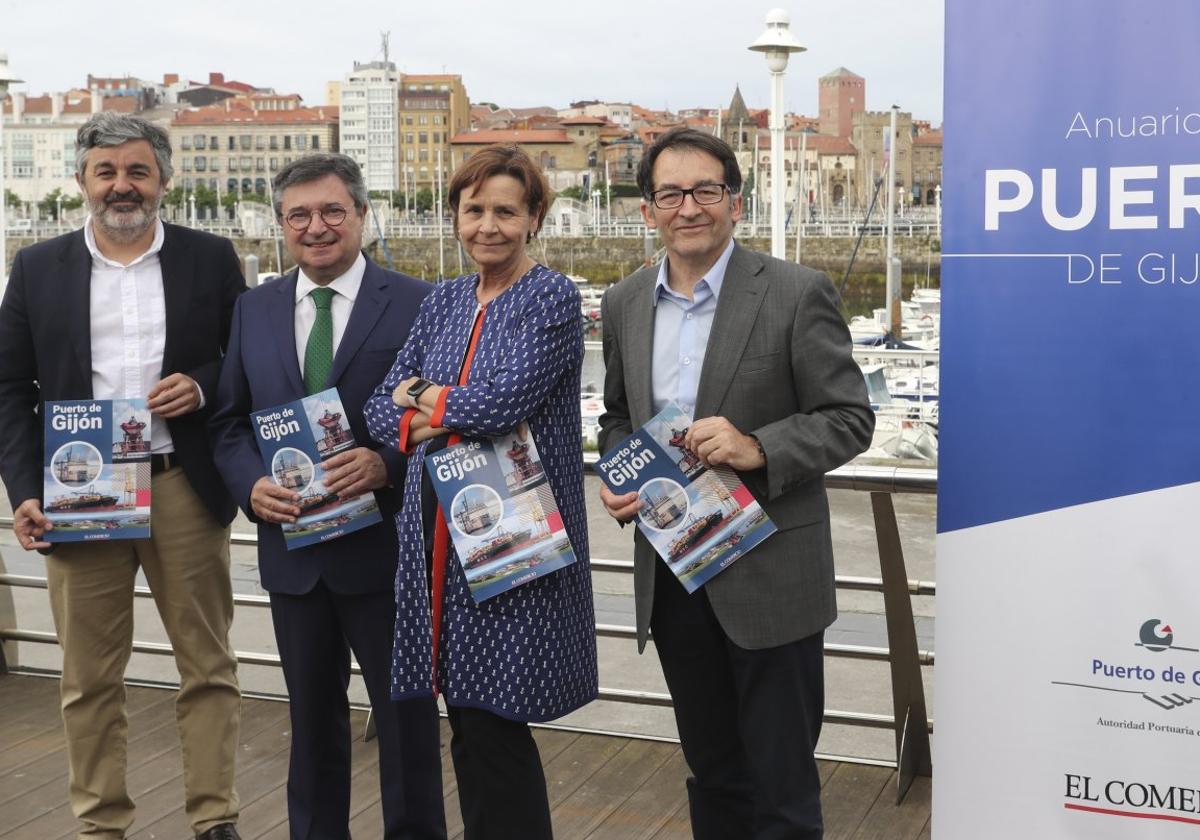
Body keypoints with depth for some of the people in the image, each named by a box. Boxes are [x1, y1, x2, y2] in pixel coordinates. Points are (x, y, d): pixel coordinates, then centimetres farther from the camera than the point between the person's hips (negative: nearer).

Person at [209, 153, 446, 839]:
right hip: (293, 547, 4)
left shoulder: (415, 304, -6)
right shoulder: (254, 310, 8)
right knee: (312, 714, 17)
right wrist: (252, 485, -8)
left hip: (383, 549, -4)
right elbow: (229, 421, 11)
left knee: (406, 717, 7)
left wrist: (387, 464, -23)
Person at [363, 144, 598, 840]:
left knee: (492, 723, -3)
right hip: (439, 527, 6)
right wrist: (456, 413, -11)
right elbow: (381, 413, 8)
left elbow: (507, 399, -18)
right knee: (469, 724, 11)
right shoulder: (443, 302, 14)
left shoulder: (554, 298, -5)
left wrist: (424, 402, -2)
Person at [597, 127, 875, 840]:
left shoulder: (797, 294, -9)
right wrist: (615, 480, -1)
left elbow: (851, 419, -8)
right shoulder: (625, 304, 7)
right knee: (712, 773, 19)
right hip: (669, 574, 5)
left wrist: (758, 449, -24)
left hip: (769, 574, -5)